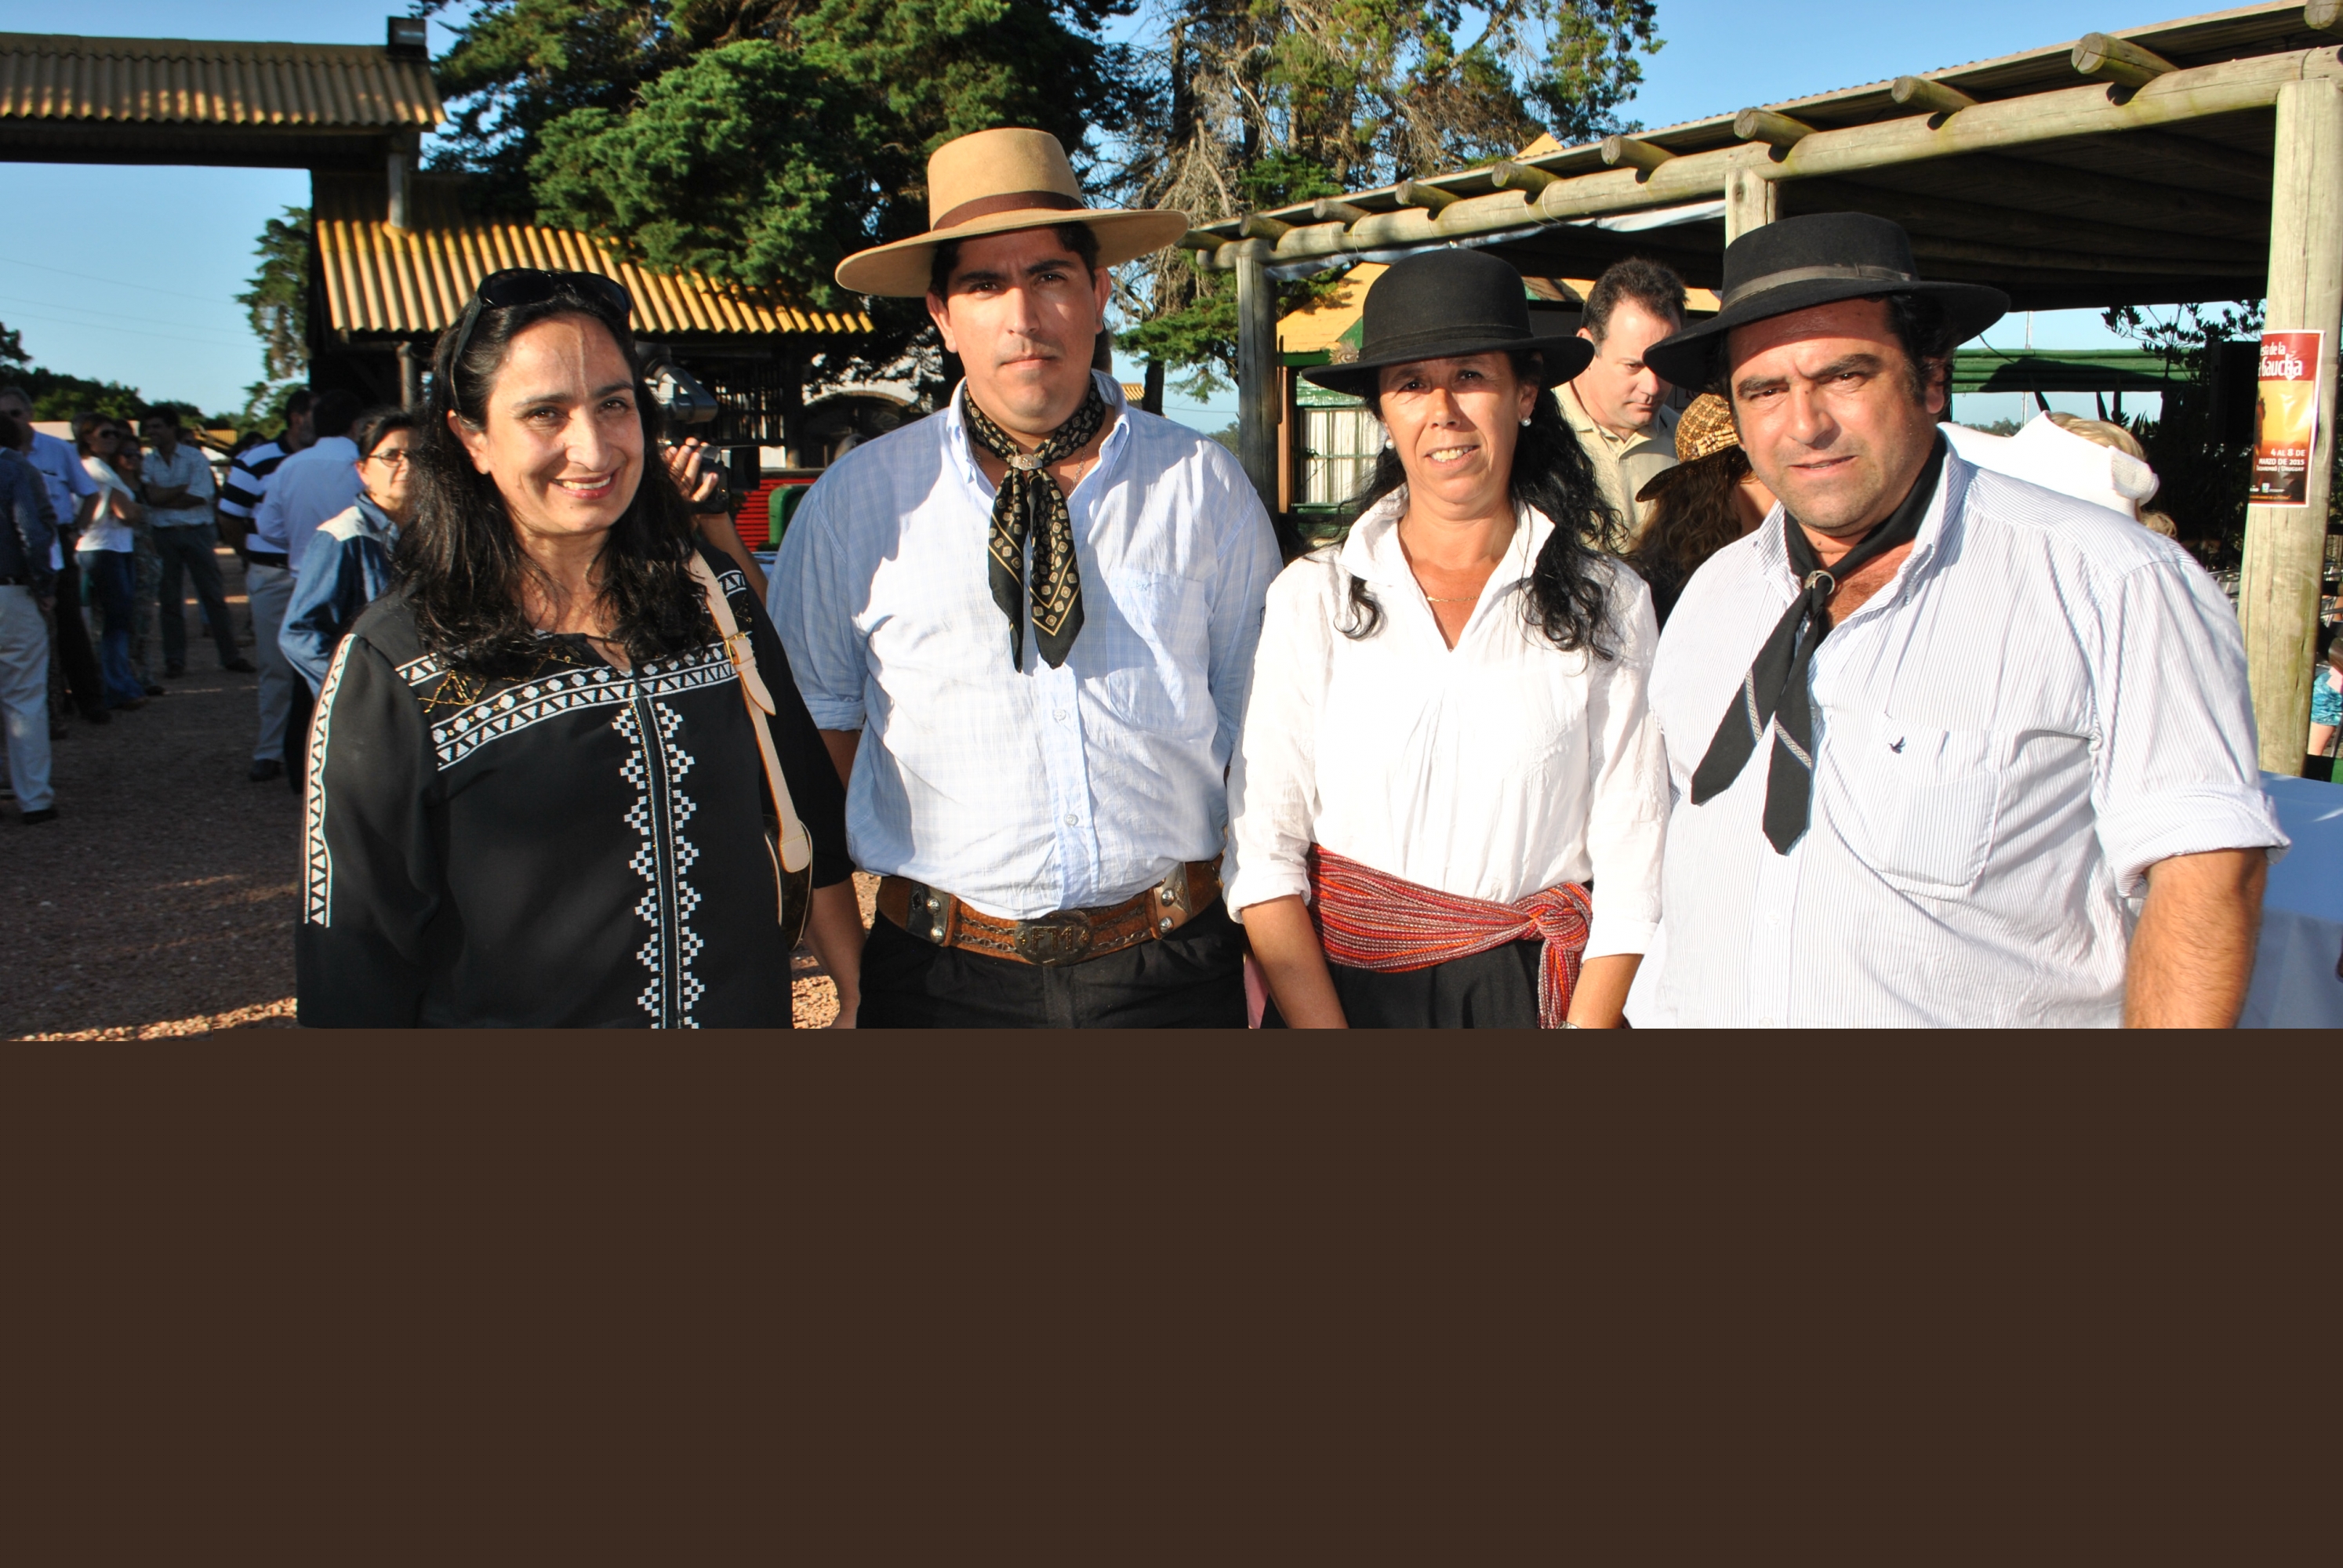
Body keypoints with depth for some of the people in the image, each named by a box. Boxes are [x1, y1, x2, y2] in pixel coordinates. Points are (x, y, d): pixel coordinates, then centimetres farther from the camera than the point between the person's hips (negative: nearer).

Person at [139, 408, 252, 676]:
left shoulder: (195, 458, 1)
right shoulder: (147, 462, 8)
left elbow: (199, 497, -10)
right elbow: (151, 496, -6)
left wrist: (164, 498, -6)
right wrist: (184, 488, -8)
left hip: (197, 531, -2)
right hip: (164, 534, 2)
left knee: (213, 594, 0)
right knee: (169, 599, 4)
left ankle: (230, 655, 5)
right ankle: (174, 660, 10)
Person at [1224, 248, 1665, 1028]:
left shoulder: (1610, 604, -3)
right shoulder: (1312, 597, -3)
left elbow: (1632, 874, -5)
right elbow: (1262, 849, -7)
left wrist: (1587, 1022, -15)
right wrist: (1324, 1028, -15)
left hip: (1532, 992, 0)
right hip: (1338, 988, 0)